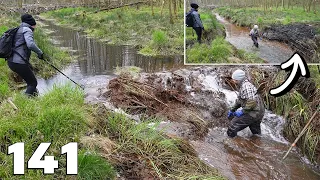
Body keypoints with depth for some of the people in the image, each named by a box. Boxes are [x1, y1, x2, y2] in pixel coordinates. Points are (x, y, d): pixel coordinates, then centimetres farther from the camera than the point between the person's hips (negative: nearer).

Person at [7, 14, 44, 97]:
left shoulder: (19, 30, 20)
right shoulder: (27, 30, -8)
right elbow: (30, 44, -27)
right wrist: (40, 52, -11)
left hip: (11, 61, 10)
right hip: (19, 63, -10)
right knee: (33, 83, 1)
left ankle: (32, 92, 46)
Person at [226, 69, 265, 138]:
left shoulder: (246, 86, -21)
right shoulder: (242, 85, 14)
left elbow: (252, 102, -31)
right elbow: (240, 100, 24)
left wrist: (242, 111, -24)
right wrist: (232, 110, 21)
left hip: (254, 113, -11)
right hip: (258, 113, 11)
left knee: (233, 125, -11)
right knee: (256, 133, 26)